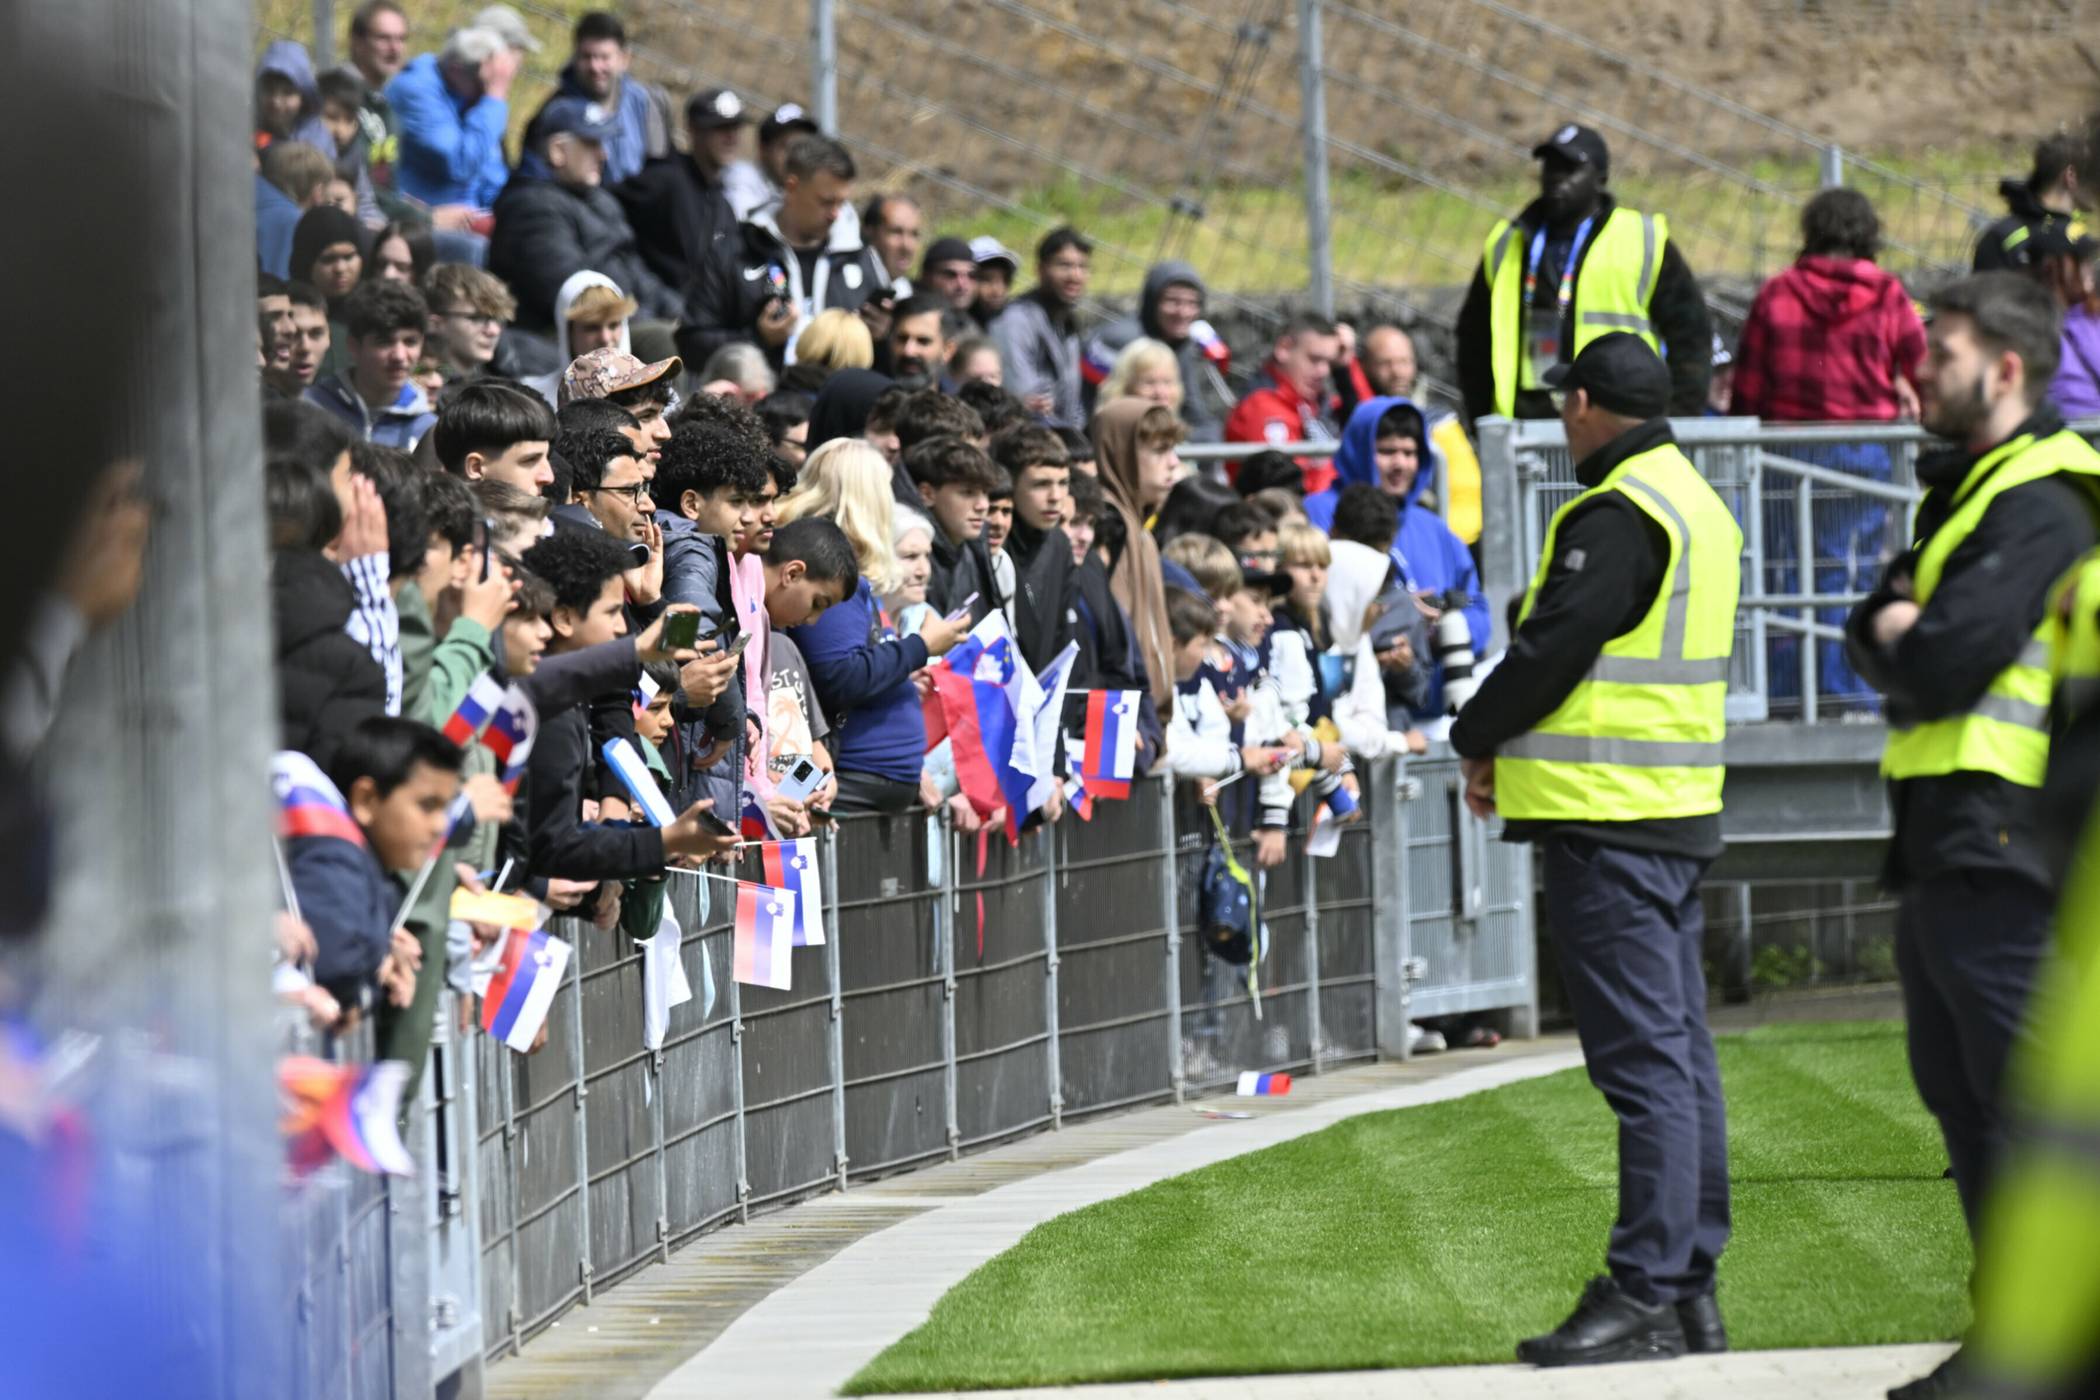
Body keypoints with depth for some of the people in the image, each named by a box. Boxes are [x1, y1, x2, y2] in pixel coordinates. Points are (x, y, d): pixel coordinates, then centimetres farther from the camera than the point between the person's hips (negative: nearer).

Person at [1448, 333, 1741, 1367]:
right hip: (1680, 814, 10)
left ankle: (1643, 1294, -10)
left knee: (1643, 1061, -10)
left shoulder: (1617, 516, -15)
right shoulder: (1700, 508, 17)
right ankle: (1691, 1291, 14)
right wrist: (1512, 746, 15)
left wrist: (1476, 740, 1)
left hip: (1609, 820, -10)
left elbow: (1550, 651, -17)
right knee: (1678, 1054, 11)